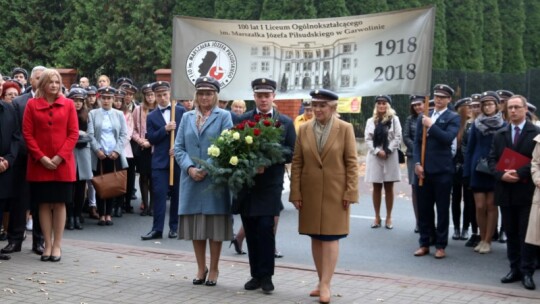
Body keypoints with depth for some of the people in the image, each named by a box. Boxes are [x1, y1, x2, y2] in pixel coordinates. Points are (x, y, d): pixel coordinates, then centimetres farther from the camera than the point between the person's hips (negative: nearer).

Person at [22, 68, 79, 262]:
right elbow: (27, 134, -1)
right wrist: (41, 157, -11)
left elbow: (74, 133, 0)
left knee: (59, 204, 3)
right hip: (39, 164, 0)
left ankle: (57, 246, 9)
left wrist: (60, 156, -11)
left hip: (63, 163, 0)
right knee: (44, 204, 4)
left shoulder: (68, 104, 4)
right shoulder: (32, 104, 3)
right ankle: (48, 245, 11)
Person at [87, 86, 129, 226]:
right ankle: (101, 215, 7)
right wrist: (97, 150, -14)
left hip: (115, 155, 1)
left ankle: (109, 214, 11)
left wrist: (117, 151, -9)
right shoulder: (93, 114, 5)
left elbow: (124, 135, 4)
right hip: (99, 155, -1)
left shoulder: (119, 114, 9)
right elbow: (90, 134, -2)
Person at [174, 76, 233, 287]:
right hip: (191, 180, 3)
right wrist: (190, 168, -10)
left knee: (215, 225, 2)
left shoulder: (224, 116, 1)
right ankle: (201, 268, 19)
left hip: (215, 180, -3)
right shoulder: (187, 117, 12)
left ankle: (214, 269, 14)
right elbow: (178, 147, 6)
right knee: (195, 225, 7)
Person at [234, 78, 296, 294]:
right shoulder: (242, 119, 6)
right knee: (251, 232, 6)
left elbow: (291, 154, 2)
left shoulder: (285, 122, 5)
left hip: (270, 185, -2)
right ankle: (256, 274, 16)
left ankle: (266, 276, 3)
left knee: (266, 229, -8)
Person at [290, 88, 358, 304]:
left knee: (331, 236, -2)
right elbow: (296, 163, 4)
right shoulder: (304, 129, 5)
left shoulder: (345, 128, -3)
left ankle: (325, 285, -1)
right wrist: (295, 192, -1)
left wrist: (350, 192, -9)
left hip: (335, 192, -3)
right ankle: (321, 281, 18)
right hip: (310, 192, 3)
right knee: (315, 237, 8)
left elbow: (351, 163, -4)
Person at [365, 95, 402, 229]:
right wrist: (377, 151, -12)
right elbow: (368, 139, 2)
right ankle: (377, 217, 14)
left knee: (389, 188, 4)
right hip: (374, 156, 2)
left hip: (390, 157, -2)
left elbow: (398, 138, -3)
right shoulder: (371, 121, 9)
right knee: (376, 188, 6)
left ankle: (388, 217, 10)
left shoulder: (394, 119, 3)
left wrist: (387, 151, -14)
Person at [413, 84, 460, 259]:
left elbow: (448, 138, -17)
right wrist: (417, 163, -2)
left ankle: (440, 246, 10)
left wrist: (431, 125, -15)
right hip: (424, 169, 4)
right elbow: (417, 141, 9)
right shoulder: (424, 117, 14)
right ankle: (424, 243, 17)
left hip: (442, 170, -4)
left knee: (442, 209, 3)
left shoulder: (453, 118, 0)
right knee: (423, 209, 8)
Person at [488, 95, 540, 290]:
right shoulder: (499, 135, 14)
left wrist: (520, 173, -18)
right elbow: (492, 160, 8)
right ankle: (514, 269, 17)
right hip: (506, 191, 5)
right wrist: (502, 174, -11)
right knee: (511, 233, 10)